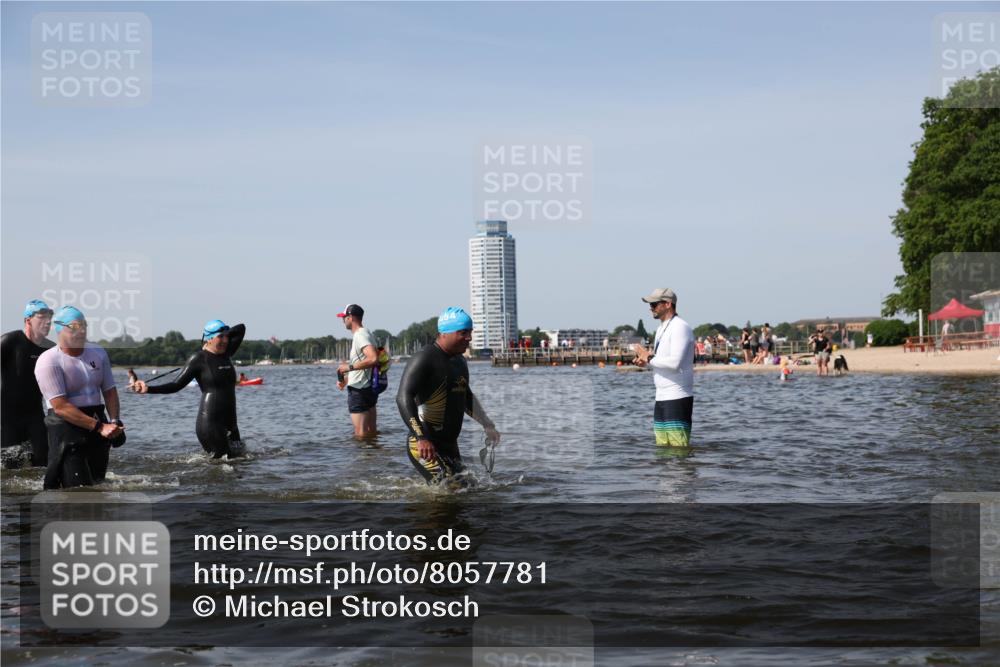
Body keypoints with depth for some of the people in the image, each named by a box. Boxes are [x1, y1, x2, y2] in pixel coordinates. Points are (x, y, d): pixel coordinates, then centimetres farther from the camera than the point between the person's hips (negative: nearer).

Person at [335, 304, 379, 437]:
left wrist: (349, 367, -24)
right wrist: (345, 380, 16)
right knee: (371, 431, 14)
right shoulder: (363, 334, 16)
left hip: (359, 391, -10)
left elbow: (373, 359, -32)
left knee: (361, 434, -8)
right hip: (368, 389, 10)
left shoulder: (360, 335, -16)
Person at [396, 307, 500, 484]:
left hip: (450, 445, 9)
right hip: (424, 446, -9)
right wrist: (421, 438, -33)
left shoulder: (459, 361, 14)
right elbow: (403, 398, -24)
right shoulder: (424, 360, -14)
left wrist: (487, 425, 28)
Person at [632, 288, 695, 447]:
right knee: (662, 443, 11)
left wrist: (649, 358, -11)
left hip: (677, 398, -10)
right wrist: (646, 361, 4)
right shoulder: (661, 329, 18)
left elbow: (675, 362, -23)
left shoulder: (680, 327, -13)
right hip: (662, 397, 10)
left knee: (679, 444, -11)